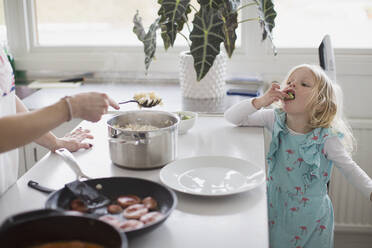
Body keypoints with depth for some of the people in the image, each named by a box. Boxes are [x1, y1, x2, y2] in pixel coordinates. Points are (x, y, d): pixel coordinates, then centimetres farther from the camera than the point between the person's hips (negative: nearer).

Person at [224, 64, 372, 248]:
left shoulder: (326, 138, -18)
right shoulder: (275, 119, -10)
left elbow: (349, 169, -5)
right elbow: (231, 117, -10)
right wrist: (260, 101, -26)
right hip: (275, 210, 3)